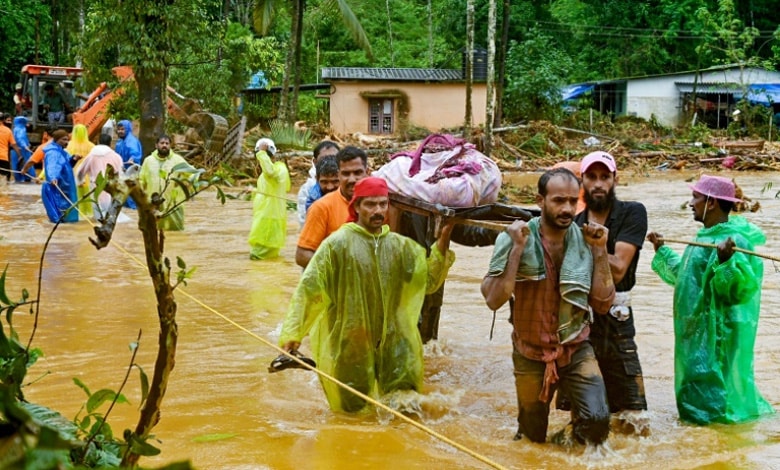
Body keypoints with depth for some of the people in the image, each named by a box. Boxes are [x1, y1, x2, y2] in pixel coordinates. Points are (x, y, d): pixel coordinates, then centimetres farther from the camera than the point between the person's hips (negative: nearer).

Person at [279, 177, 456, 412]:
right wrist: (292, 332, -16)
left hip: (392, 342, 3)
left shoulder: (400, 245, 7)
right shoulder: (337, 243, -7)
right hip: (348, 346, -3)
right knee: (352, 410, 7)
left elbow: (429, 279, 0)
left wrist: (443, 242, -13)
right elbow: (308, 289, -9)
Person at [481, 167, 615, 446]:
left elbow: (602, 304, -10)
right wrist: (517, 249, -28)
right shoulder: (514, 239, -16)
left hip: (576, 351, 1)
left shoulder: (585, 241, -8)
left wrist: (599, 251, -16)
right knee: (532, 439, 15)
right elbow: (493, 300, -24)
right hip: (531, 355, -1)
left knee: (597, 420, -22)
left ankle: (567, 439, 10)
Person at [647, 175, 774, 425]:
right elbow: (687, 274, 25)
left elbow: (740, 289, -31)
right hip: (699, 330, 10)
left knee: (712, 397, -5)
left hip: (718, 334, -10)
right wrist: (662, 251, 30)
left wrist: (726, 262, -46)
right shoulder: (706, 236, 11)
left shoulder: (735, 241, -21)